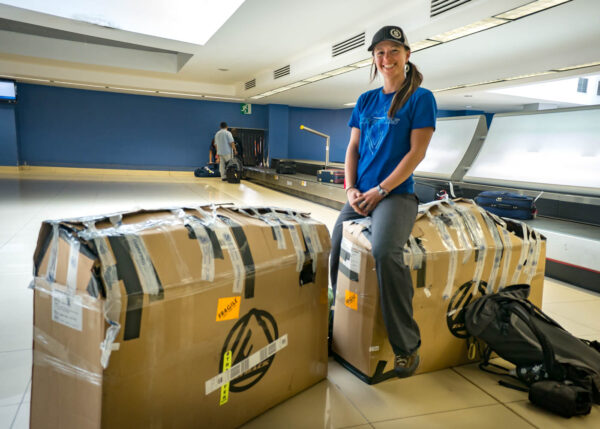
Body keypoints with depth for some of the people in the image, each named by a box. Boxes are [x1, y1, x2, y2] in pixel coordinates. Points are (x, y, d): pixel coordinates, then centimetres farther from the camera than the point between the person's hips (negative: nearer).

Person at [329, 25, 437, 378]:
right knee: (336, 251, -1)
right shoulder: (366, 100, 15)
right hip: (361, 195, 6)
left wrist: (380, 191, -14)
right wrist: (351, 189, -3)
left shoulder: (421, 98, 0)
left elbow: (417, 151, -8)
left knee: (385, 253, -31)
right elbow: (353, 148, 12)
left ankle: (407, 346, -14)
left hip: (396, 194, -6)